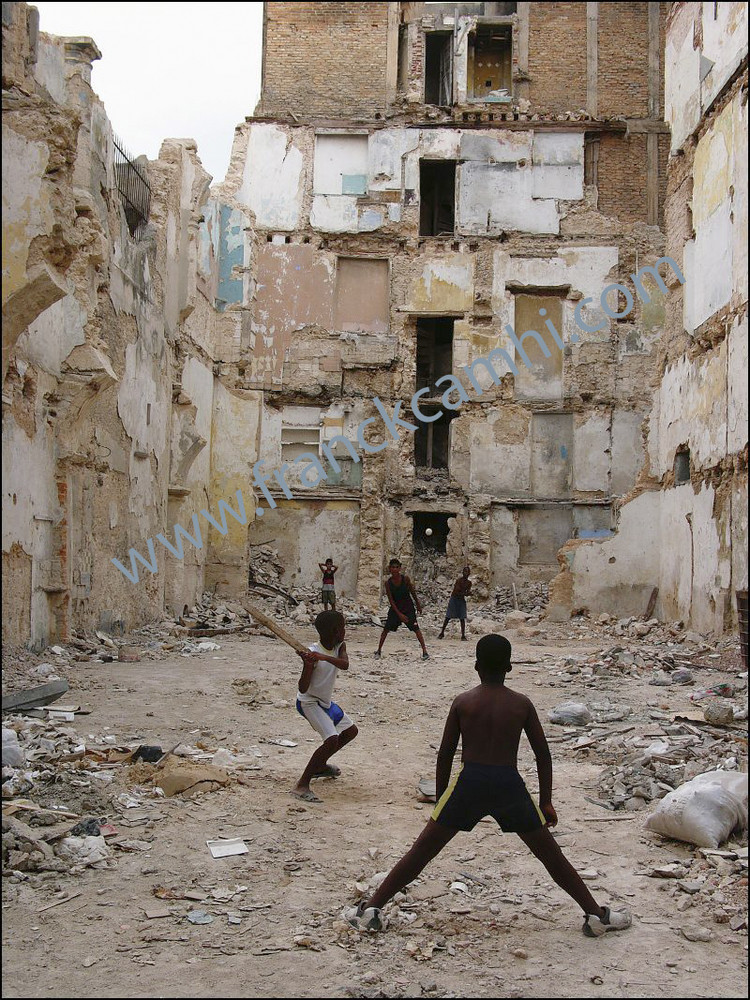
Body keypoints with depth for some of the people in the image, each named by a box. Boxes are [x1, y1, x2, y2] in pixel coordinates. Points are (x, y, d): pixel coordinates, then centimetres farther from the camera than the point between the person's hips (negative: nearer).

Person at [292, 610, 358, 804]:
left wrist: (324, 657, -44)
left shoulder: (339, 647, -6)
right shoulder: (312, 653, -26)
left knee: (351, 731, 21)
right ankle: (301, 786, -23)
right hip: (309, 701, -9)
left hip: (325, 701, 9)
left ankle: (320, 765, 34)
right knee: (332, 739, -25)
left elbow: (345, 665, -28)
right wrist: (307, 665, -47)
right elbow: (303, 688, -29)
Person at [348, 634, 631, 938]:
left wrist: (440, 799, 16)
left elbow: (445, 755, 7)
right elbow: (543, 754, 8)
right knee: (551, 854, 15)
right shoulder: (522, 704, 7)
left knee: (422, 851, 7)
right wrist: (546, 801, 16)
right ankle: (597, 915, 19)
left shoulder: (462, 702, 6)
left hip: (469, 784, 0)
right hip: (509, 785, 1)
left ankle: (372, 908, 5)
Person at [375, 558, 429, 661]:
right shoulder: (388, 583, -12)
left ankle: (424, 651, -3)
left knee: (416, 629, -8)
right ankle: (378, 651, 11)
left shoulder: (405, 578, -13)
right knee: (386, 628, -3)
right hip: (395, 608, 1)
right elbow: (391, 600, -12)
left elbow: (413, 592, 2)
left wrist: (418, 605, 10)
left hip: (408, 607, -1)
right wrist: (399, 614, -17)